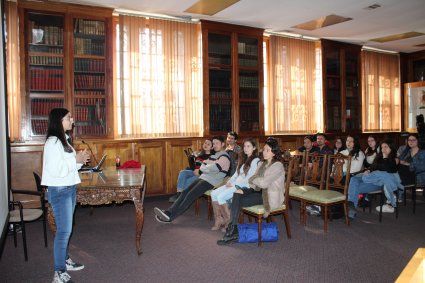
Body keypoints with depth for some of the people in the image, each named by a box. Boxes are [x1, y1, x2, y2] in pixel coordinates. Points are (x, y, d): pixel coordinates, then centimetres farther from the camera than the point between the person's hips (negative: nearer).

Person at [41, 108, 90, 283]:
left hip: (69, 189, 9)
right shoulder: (53, 142, -17)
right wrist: (76, 159, -17)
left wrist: (80, 160, 2)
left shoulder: (63, 140, 12)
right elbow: (55, 169, -25)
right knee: (64, 230, -6)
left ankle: (65, 261, 31)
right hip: (59, 191, -9)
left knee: (66, 229, 17)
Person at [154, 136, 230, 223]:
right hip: (203, 177, 9)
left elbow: (214, 168, -23)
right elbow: (202, 167, 15)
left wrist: (205, 167, -3)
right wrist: (209, 164, -7)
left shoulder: (224, 157, -7)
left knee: (190, 195, -20)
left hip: (211, 182, -9)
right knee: (184, 192, -8)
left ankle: (170, 216, -24)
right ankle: (168, 211, -15)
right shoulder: (214, 155, 22)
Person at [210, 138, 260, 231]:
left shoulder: (255, 161, -7)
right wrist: (229, 181, 1)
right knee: (214, 193, -8)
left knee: (221, 197, -24)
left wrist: (234, 184, -15)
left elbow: (250, 179, -15)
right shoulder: (243, 159, 20)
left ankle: (228, 222, -10)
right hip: (235, 184, 9)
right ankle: (219, 219, -3)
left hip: (245, 186, -9)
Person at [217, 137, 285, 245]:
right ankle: (232, 229, -16)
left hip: (271, 196, -8)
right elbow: (254, 179, 7)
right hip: (260, 190, 8)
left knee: (239, 202, -18)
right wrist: (244, 189, -10)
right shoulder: (262, 163, 14)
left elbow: (263, 183, -23)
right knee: (236, 195, -15)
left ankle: (232, 232, -5)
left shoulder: (277, 166, -14)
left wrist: (253, 179, -4)